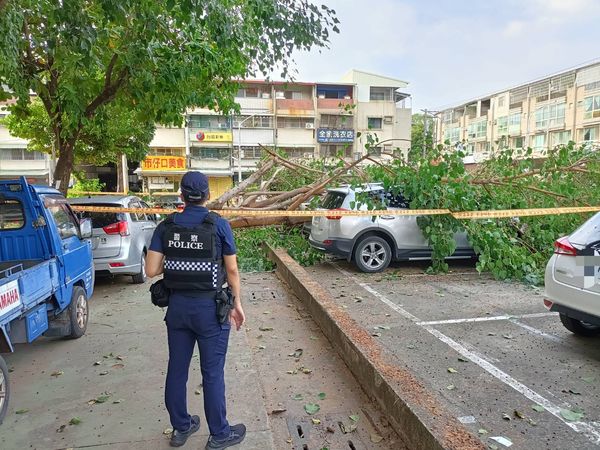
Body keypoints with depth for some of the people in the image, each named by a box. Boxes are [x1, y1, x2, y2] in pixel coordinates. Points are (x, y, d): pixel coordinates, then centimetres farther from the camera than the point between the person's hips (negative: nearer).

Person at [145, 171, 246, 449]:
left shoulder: (165, 227, -2)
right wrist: (237, 303, 5)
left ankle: (181, 427, 33)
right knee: (212, 373, 7)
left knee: (177, 369, 16)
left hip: (177, 305, 4)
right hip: (209, 307, -4)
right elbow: (232, 270, -7)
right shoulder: (218, 225, -11)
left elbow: (151, 270, -5)